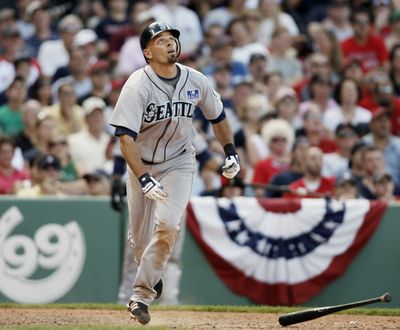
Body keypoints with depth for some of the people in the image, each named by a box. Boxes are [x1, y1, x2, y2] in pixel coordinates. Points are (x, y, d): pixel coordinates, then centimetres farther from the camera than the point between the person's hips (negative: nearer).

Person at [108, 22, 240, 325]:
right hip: (142, 163, -1)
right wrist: (144, 179, -36)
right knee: (140, 239, 6)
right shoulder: (138, 85, -21)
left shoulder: (196, 81, -9)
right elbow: (125, 137, -27)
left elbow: (217, 116, 12)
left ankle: (142, 295, -13)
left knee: (167, 224, -22)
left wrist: (231, 152, 6)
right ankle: (153, 276, 40)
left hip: (178, 163, 1)